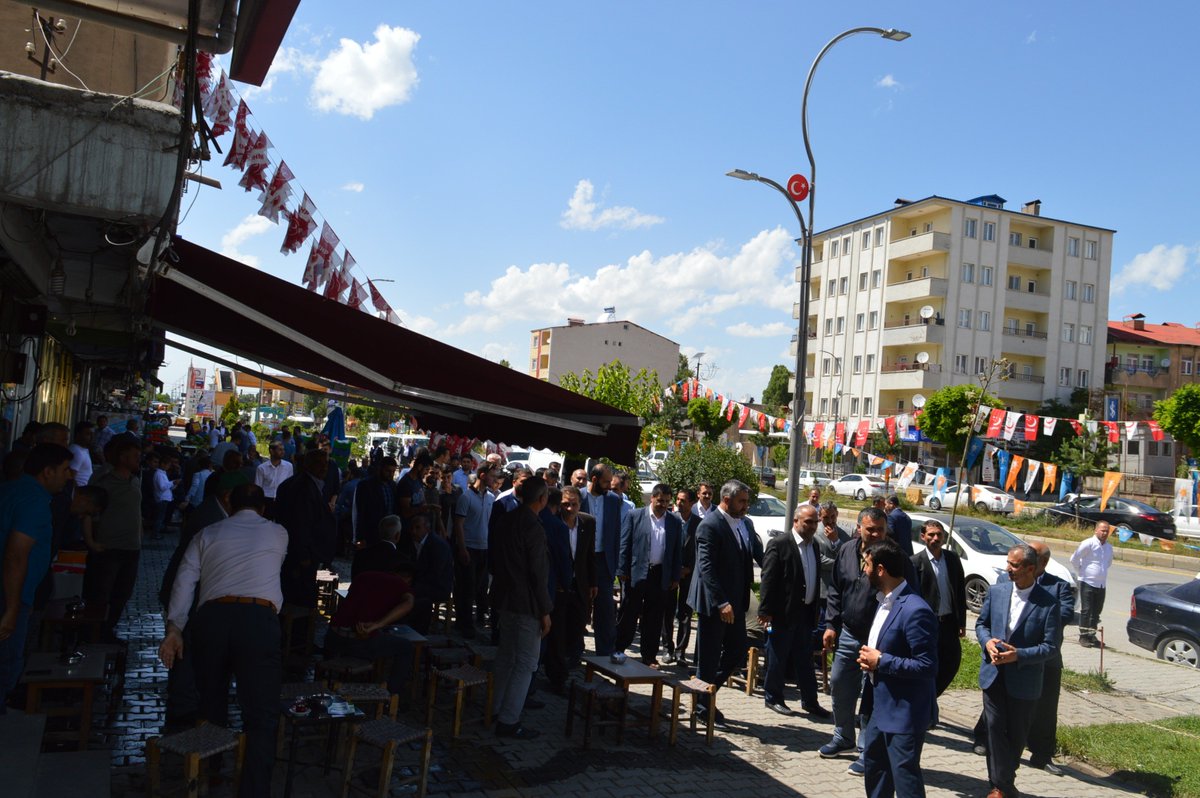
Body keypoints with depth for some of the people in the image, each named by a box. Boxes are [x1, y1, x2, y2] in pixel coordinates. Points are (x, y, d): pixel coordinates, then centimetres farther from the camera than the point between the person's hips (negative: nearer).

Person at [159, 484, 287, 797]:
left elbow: (184, 581, 10)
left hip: (211, 617, 2)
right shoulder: (278, 533, 22)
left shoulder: (208, 534, 22)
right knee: (261, 716, -2)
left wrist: (174, 629, 6)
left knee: (211, 707, 21)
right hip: (258, 620, -2)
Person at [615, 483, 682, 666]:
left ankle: (649, 656, 18)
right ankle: (617, 651, 15)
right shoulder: (634, 516, -1)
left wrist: (675, 577, 6)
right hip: (636, 574, -2)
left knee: (654, 619, 8)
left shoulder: (675, 522, 7)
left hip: (661, 576, 3)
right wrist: (622, 571, -6)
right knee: (629, 616, 4)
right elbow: (624, 545, -1)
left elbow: (678, 552, 9)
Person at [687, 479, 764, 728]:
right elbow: (706, 568, -21)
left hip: (735, 601, 8)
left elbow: (759, 555, 6)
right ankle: (704, 706, 20)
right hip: (714, 604, -8)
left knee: (737, 650, 14)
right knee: (709, 656, 4)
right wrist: (721, 603, -25)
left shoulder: (745, 524, 8)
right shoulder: (710, 525, -17)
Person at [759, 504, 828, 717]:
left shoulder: (814, 545, 9)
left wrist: (815, 608, 10)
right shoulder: (779, 544, -13)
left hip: (806, 612, 7)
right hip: (783, 612, -7)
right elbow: (768, 579, -14)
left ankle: (810, 701, 21)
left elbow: (815, 579, 13)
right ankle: (773, 698, 19)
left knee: (805, 660, 13)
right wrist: (765, 610, -16)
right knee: (778, 658, 6)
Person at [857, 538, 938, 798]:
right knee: (873, 762, 22)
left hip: (905, 711, -10)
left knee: (904, 776, -1)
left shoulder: (915, 611, -25)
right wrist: (870, 659, 1)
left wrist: (881, 662, -20)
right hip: (883, 705, 10)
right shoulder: (886, 601, 7)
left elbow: (927, 666, -25)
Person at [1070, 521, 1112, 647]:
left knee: (1096, 611, 10)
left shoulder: (1109, 547, 11)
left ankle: (1091, 635, 19)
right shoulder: (1088, 544, -11)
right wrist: (1081, 573, -1)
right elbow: (1074, 559, -9)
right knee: (1086, 610, -4)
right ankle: (1083, 636, 1)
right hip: (1087, 583, -6)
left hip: (1101, 584, 6)